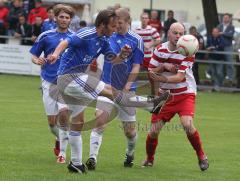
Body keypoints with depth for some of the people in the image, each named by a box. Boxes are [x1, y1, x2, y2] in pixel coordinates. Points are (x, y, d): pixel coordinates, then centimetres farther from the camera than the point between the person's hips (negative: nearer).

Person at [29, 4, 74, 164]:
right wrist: (37, 60, -12)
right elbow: (34, 55, 9)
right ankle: (60, 139, 36)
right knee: (52, 121, 0)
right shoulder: (46, 36, 3)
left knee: (63, 112, -21)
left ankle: (62, 153, -13)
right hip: (49, 82, 1)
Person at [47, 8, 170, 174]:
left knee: (77, 122, 12)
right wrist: (56, 54, -50)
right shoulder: (86, 35, -16)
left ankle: (76, 163, 17)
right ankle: (152, 104, -5)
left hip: (70, 80, 10)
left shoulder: (103, 40, 12)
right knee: (112, 92, -11)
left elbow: (114, 59, 18)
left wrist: (123, 55, -5)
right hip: (69, 77, -10)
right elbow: (66, 43, -29)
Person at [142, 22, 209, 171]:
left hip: (185, 94, -3)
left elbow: (180, 77, -20)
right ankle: (149, 159, 22)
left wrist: (163, 79, -35)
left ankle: (201, 156, -6)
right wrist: (164, 66, -18)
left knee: (187, 124, -26)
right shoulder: (160, 50, 0)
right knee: (154, 130, -4)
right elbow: (151, 71, 1)